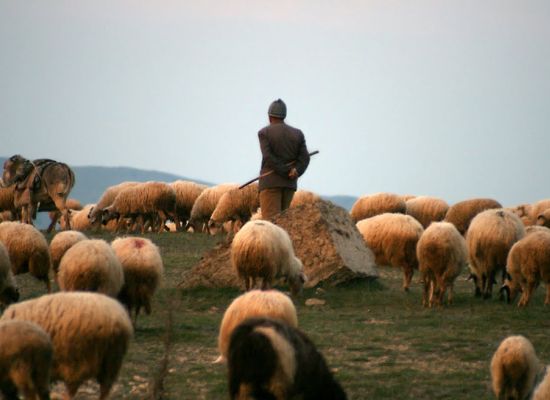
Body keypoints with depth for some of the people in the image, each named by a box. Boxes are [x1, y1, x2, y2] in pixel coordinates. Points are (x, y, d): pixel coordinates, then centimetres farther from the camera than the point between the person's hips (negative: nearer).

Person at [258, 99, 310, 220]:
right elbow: (304, 158, -1)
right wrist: (295, 172, -13)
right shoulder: (297, 134, 9)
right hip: (290, 184, 5)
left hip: (271, 182, -5)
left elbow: (268, 158, -14)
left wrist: (286, 173, -11)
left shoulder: (264, 133, -3)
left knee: (271, 219, -9)